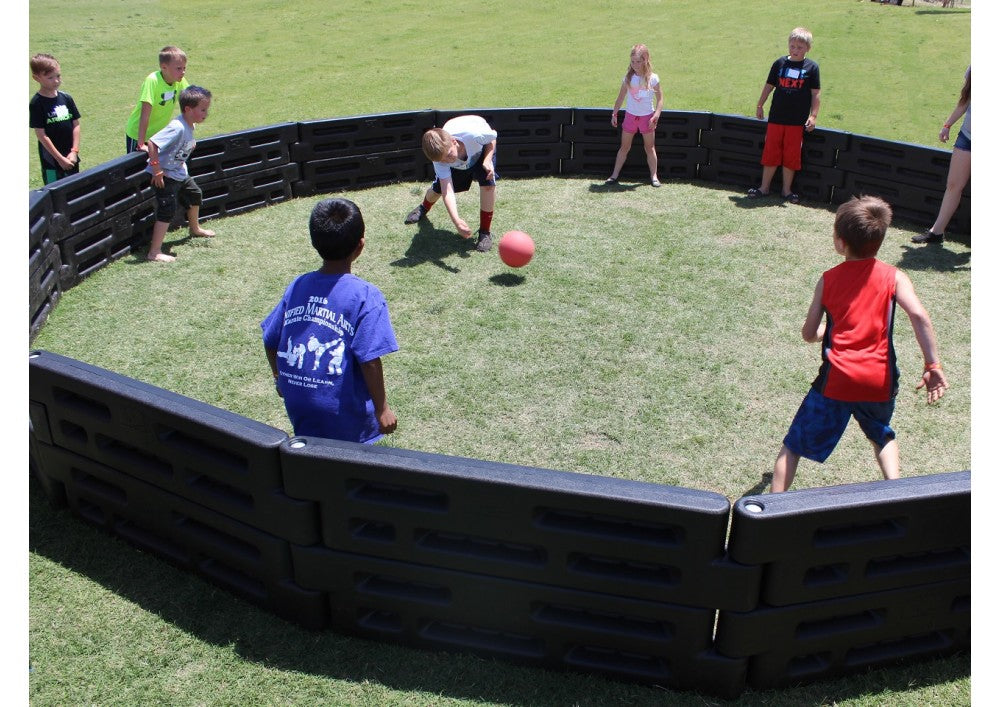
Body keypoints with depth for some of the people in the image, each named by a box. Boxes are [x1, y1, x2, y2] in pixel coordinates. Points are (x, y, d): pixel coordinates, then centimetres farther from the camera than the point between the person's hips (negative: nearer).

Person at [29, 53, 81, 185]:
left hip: (71, 157, 5)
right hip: (51, 160, -5)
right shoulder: (36, 104, -11)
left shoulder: (66, 98, 2)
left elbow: (76, 125, 4)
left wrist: (74, 151, -5)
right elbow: (41, 135, -13)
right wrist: (60, 158, -14)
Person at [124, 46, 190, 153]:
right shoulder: (153, 81, -27)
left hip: (159, 134, 5)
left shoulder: (180, 81, -11)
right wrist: (141, 144, -33)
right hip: (138, 133, -5)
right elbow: (145, 115, -30)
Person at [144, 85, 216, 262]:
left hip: (180, 173, 10)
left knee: (194, 194, 27)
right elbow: (152, 143, -34)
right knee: (167, 209, -13)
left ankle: (195, 228, 54)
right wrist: (157, 171, -30)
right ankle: (154, 252, -11)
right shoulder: (178, 128, -29)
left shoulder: (190, 125, 0)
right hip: (165, 176, -10)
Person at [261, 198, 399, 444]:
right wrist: (382, 408, -9)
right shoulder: (365, 296, -17)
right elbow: (369, 360, -20)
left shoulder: (297, 286, -1)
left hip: (299, 409, 5)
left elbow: (270, 342, 6)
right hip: (345, 413, -4)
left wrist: (280, 378, 25)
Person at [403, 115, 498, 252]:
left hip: (482, 149, -1)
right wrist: (456, 221, -57)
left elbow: (493, 136, -21)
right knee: (438, 188, 7)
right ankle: (424, 208, 48)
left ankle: (485, 232, -11)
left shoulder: (474, 135, -46)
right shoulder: (440, 156, -39)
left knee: (488, 182, -25)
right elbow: (447, 192, -44)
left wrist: (488, 160, -36)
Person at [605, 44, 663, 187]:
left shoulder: (652, 78, -10)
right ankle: (614, 175, 11)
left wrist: (656, 116, -18)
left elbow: (660, 99, -8)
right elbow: (621, 97, 6)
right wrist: (614, 114, 4)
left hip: (647, 116, -2)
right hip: (630, 116, 2)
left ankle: (654, 176, 13)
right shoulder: (628, 77, -3)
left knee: (650, 147, 6)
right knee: (624, 147, 7)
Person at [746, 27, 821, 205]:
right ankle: (764, 187, 18)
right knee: (771, 153, 7)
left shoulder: (812, 67, -1)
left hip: (797, 121, -1)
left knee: (791, 156, 5)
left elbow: (815, 94, -1)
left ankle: (786, 190, 16)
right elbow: (769, 85, 12)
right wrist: (760, 105, 14)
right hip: (776, 117, 2)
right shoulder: (780, 63, 3)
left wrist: (813, 116, -6)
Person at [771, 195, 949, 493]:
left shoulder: (828, 279, 2)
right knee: (881, 435, 32)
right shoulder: (893, 277, 0)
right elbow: (919, 315, -16)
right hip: (880, 381, 2)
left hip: (836, 380, -2)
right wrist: (932, 364, -13)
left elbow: (809, 334, 4)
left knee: (794, 444, 9)